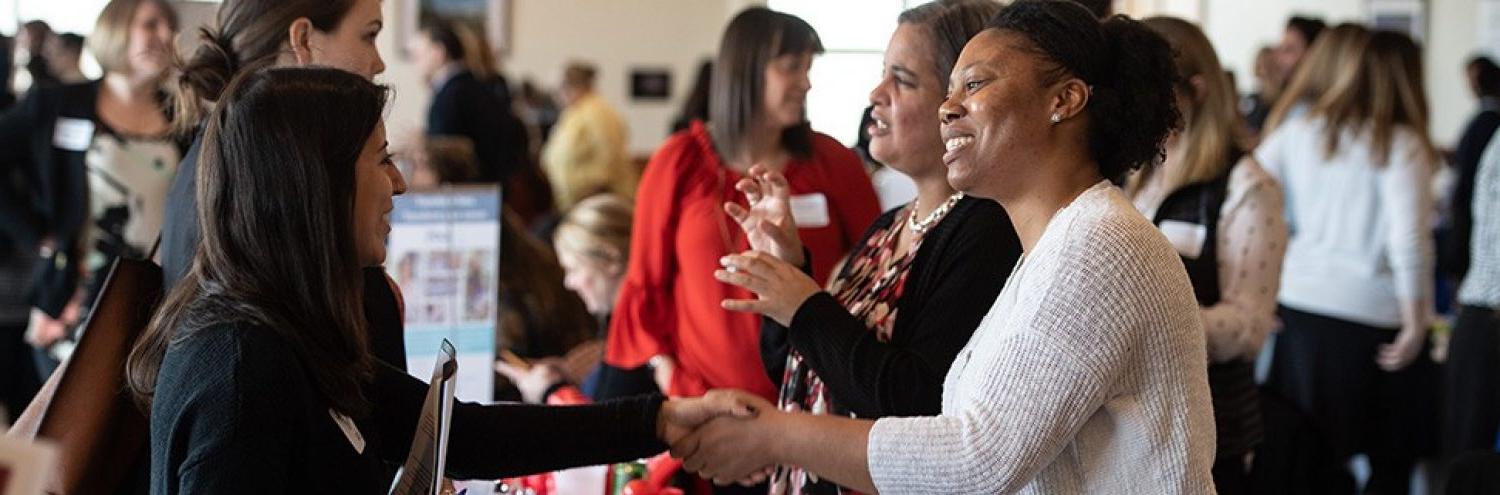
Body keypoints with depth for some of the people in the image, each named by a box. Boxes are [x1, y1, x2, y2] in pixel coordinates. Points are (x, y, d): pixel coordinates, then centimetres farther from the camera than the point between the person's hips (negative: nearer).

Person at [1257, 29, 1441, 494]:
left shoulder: (1298, 131, 4)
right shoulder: (1402, 146, -9)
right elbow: (1409, 240, -16)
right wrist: (1416, 322, -9)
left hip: (1299, 300, 5)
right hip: (1372, 312, -4)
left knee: (1314, 456, 14)